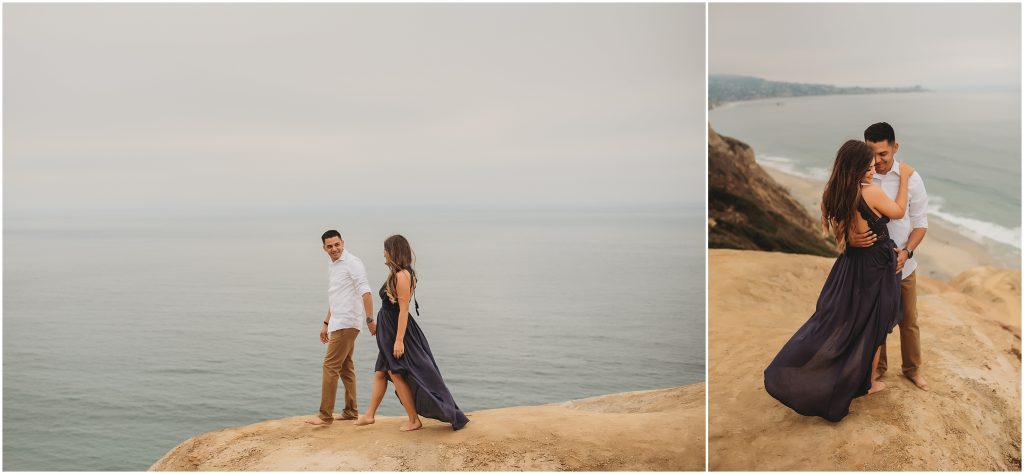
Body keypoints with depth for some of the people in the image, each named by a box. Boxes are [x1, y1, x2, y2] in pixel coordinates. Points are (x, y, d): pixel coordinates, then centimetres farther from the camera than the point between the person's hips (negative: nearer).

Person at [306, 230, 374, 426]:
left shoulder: (352, 263, -11)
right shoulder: (331, 266, 17)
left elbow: (365, 292, -18)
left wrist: (370, 319, -24)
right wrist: (326, 323, 26)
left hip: (346, 323, -9)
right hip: (338, 323, 9)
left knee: (330, 366, -10)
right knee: (345, 367, 13)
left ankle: (325, 415, -6)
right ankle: (350, 411, 21)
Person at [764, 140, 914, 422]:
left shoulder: (836, 194, -5)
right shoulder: (871, 192, -24)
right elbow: (898, 212, -3)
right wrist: (904, 178, 5)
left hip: (850, 264, 5)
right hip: (875, 267, -5)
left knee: (835, 320, 13)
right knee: (872, 326, 12)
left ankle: (793, 376, 8)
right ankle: (868, 382, 27)